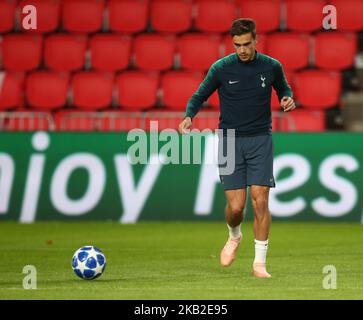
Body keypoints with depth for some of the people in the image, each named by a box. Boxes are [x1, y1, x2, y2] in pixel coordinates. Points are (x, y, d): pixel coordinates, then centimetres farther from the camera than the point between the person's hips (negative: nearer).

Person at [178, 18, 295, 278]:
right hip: (230, 140, 0)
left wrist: (289, 99, -4)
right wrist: (189, 116, -13)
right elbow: (200, 96, 6)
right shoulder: (221, 68, -4)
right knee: (236, 206, -6)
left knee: (260, 200, -10)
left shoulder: (272, 66, -1)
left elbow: (283, 89, 19)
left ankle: (259, 263, -1)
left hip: (260, 140, 0)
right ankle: (234, 237, 30)